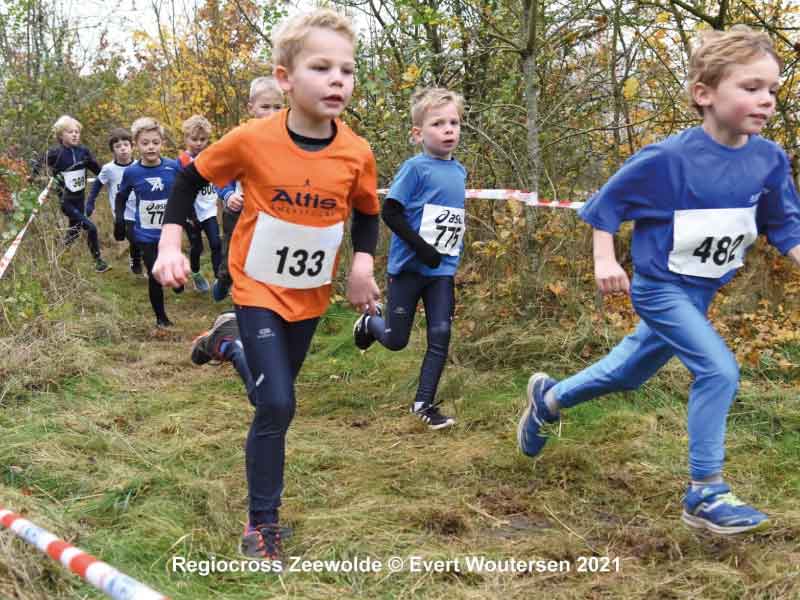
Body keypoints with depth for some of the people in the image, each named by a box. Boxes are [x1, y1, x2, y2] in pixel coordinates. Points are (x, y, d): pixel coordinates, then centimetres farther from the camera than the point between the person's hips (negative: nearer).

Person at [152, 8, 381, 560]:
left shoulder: (357, 153, -13)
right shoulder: (252, 140, -20)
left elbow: (367, 215, 6)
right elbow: (190, 180, -3)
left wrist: (363, 262, -12)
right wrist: (171, 246, -11)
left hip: (311, 296, 4)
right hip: (259, 290, -4)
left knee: (275, 392, 20)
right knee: (277, 407, -12)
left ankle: (230, 343, 51)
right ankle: (263, 522, 5)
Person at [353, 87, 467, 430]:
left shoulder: (459, 171, 7)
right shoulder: (415, 168, -13)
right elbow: (390, 213, -16)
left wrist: (453, 258, 15)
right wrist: (422, 249, -21)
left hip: (443, 271, 5)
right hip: (409, 268, -5)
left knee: (440, 337, 1)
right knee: (396, 340, 7)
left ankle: (424, 403, 15)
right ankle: (368, 324, 40)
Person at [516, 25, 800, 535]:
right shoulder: (669, 158, -22)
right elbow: (608, 202, -10)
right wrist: (606, 262, -14)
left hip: (701, 293, 7)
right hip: (659, 287, -6)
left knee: (627, 374, 20)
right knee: (720, 370, -19)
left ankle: (549, 398, 46)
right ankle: (706, 495, -4)